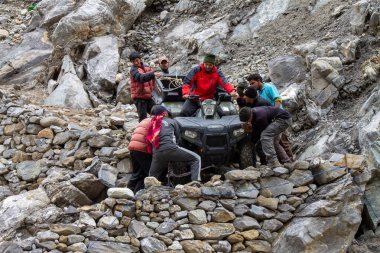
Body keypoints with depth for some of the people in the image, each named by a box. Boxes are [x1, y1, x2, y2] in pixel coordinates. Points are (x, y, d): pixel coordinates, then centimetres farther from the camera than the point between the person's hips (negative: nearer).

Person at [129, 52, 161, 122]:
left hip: (148, 96, 7)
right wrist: (153, 74, -42)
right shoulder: (133, 70, -13)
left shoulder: (146, 67, 9)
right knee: (143, 118, -6)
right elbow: (141, 78, -32)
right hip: (139, 97, -7)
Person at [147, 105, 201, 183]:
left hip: (157, 154, 4)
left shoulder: (152, 124, 26)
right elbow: (178, 137, 26)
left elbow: (149, 141, 21)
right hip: (170, 149, -4)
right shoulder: (171, 121, 17)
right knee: (196, 159, 4)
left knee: (152, 178, 22)